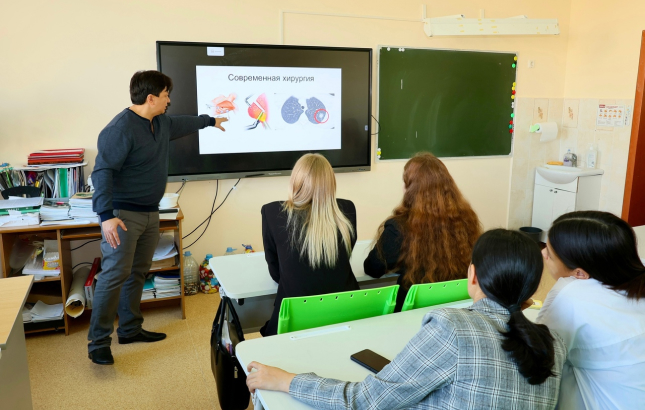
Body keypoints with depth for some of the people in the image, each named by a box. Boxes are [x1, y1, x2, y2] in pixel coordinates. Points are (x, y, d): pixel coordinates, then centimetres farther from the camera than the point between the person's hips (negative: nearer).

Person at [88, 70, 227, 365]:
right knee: (115, 275, -10)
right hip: (124, 214, -9)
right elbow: (102, 172, -23)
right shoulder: (121, 128, -18)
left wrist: (210, 121, 47)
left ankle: (130, 329, 25)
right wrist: (106, 216, -31)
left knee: (137, 274, 14)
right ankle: (98, 343, -1)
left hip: (150, 213, 9)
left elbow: (182, 124, 33)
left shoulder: (161, 123, 10)